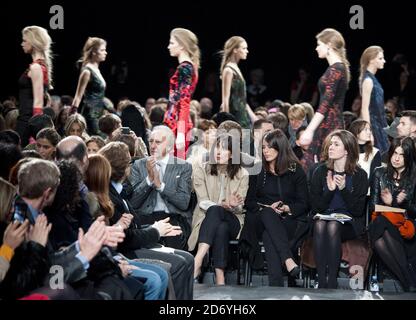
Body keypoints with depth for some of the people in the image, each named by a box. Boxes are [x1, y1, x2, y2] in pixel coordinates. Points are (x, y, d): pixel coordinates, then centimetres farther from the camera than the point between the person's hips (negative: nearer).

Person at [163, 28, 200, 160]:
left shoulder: (184, 68, -12)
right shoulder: (189, 66, 16)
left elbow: (183, 102, -18)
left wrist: (180, 133, -22)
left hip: (177, 124, -9)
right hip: (178, 124, 9)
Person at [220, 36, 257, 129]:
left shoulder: (236, 69, 16)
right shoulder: (228, 70, -10)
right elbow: (225, 100, -14)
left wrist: (253, 117, 19)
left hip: (242, 117, 9)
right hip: (234, 116, -9)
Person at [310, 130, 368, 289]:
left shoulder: (359, 175, 0)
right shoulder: (320, 172, 6)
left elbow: (358, 210, -5)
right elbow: (315, 207, 3)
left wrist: (344, 189, -18)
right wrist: (329, 190, -14)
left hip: (349, 224, -2)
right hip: (324, 217, 2)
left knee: (333, 226, -35)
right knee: (320, 224, -33)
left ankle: (332, 282, -35)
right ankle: (321, 280, -37)